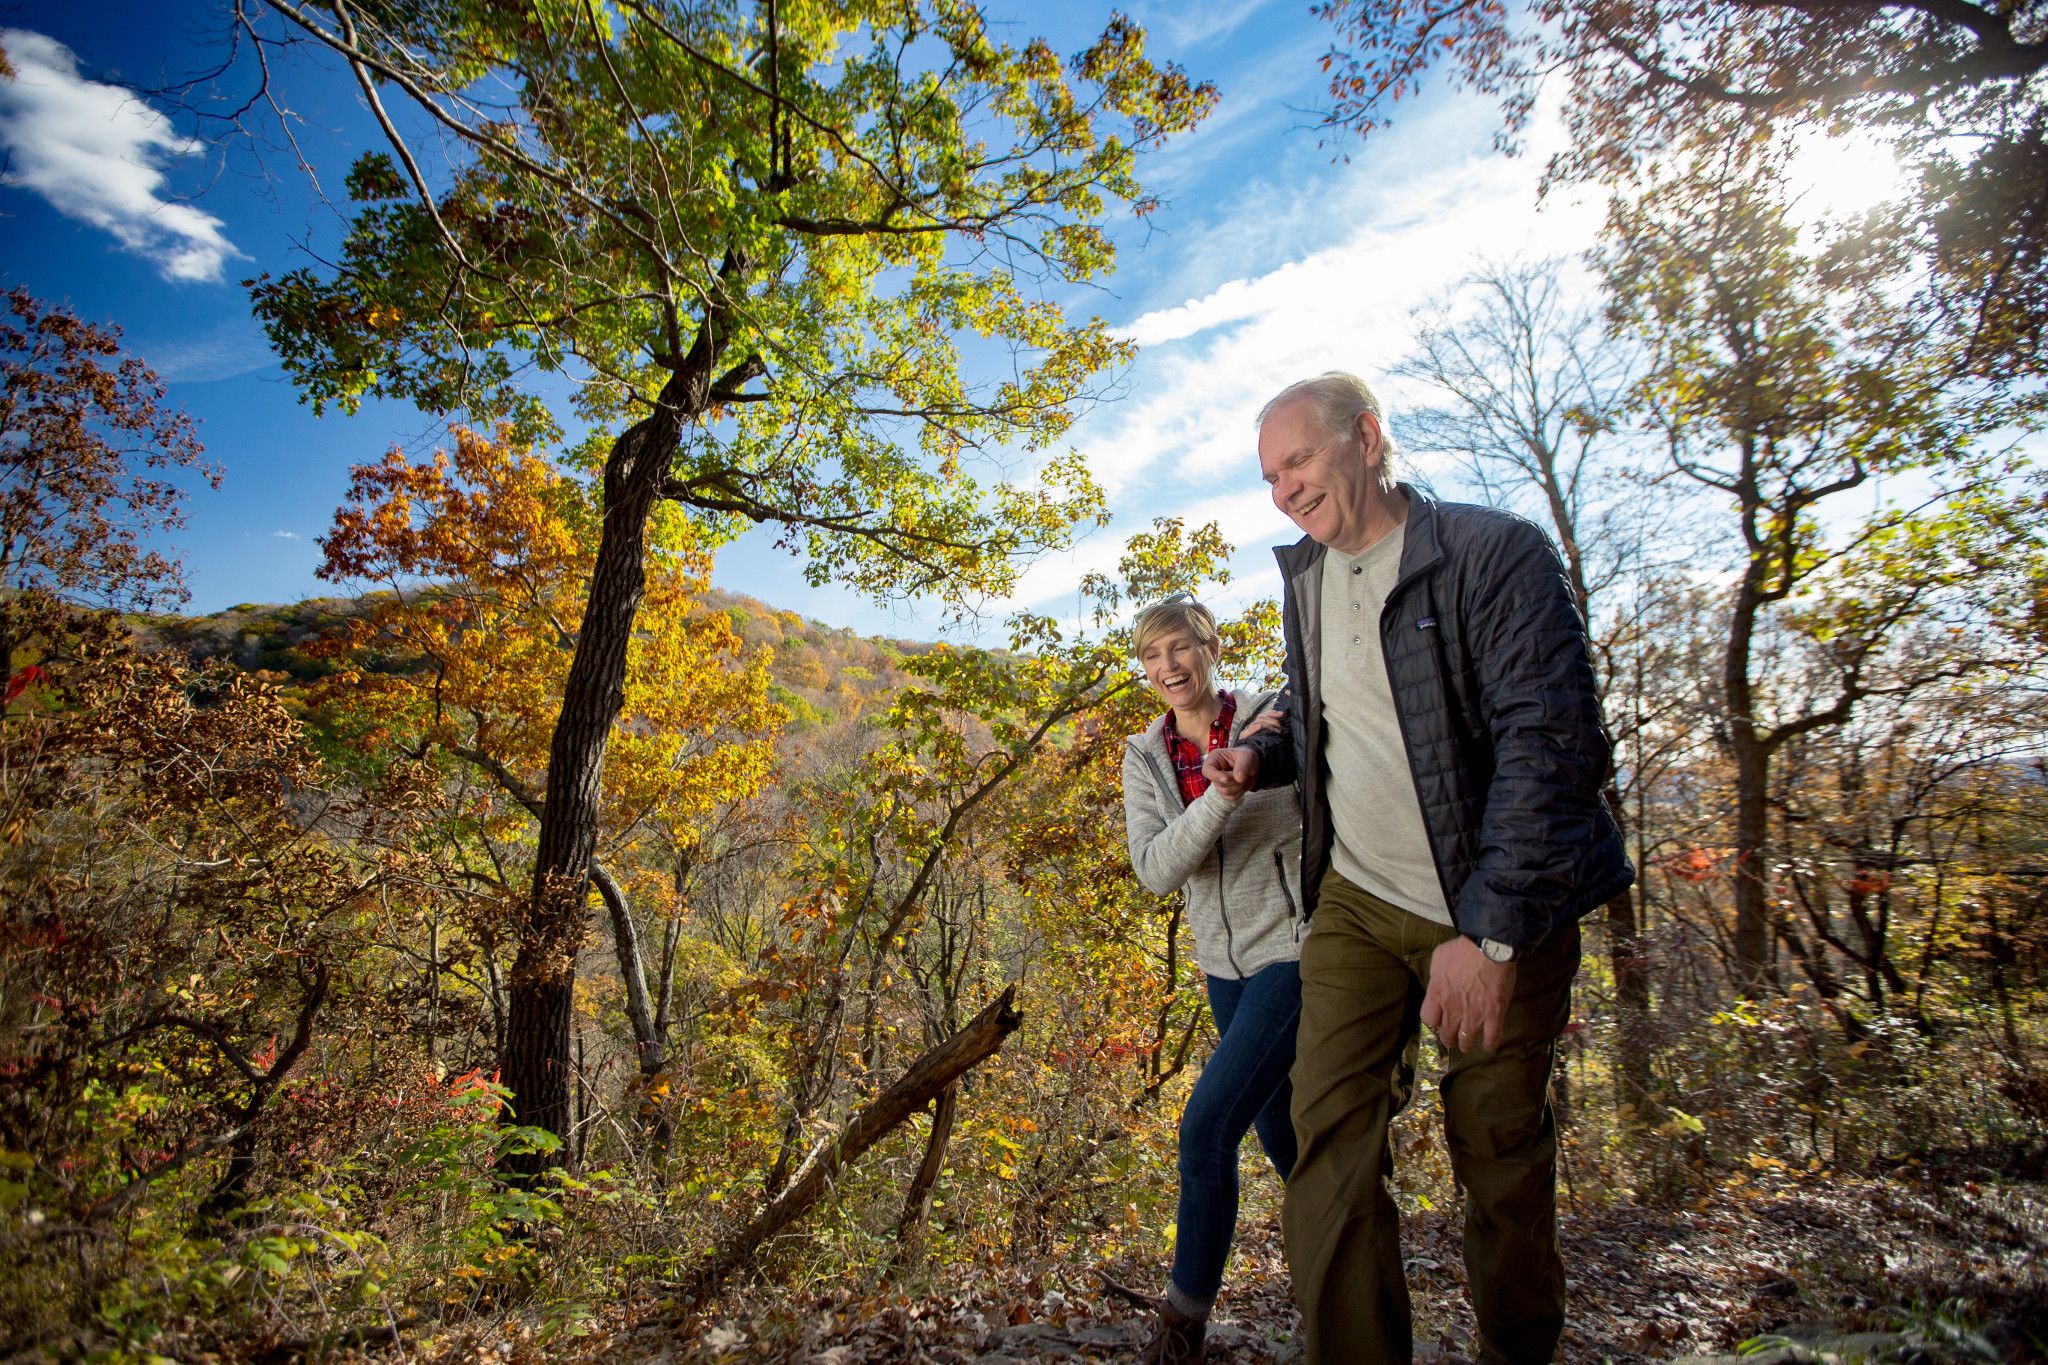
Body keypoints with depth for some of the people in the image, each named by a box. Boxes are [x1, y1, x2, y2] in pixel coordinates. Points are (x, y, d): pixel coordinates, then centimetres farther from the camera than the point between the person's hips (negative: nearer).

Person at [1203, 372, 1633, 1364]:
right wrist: (1262, 758, 1)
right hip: (1355, 901, 5)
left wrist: (1490, 930, -25)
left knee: (1499, 1152, 9)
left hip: (1503, 915, -4)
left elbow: (1549, 743, -20)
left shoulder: (1495, 554, -12)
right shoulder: (1305, 577, 8)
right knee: (1329, 1133, -6)